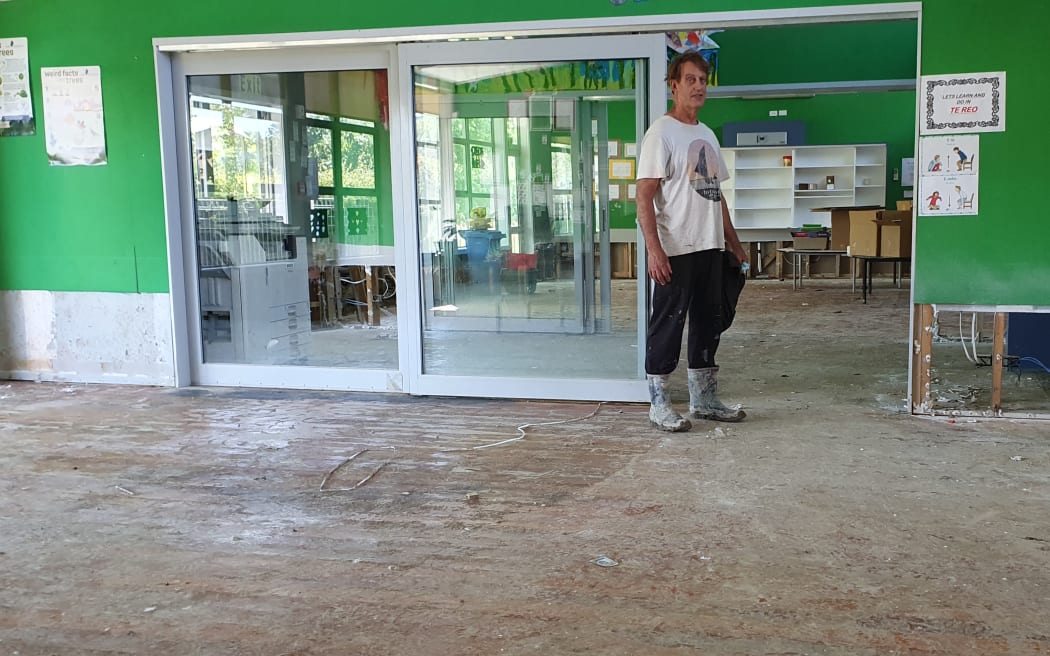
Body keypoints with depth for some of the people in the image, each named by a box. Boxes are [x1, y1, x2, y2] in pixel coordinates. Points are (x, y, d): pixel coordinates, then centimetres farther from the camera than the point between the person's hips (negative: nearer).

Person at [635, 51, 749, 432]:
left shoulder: (707, 135, 17)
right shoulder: (661, 133, -8)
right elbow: (643, 195, -15)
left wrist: (733, 243, 20)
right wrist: (653, 249, -24)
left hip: (711, 248, 8)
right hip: (676, 251, -8)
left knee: (709, 322, 13)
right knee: (668, 324, -3)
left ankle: (703, 400, 24)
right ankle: (659, 406, 6)